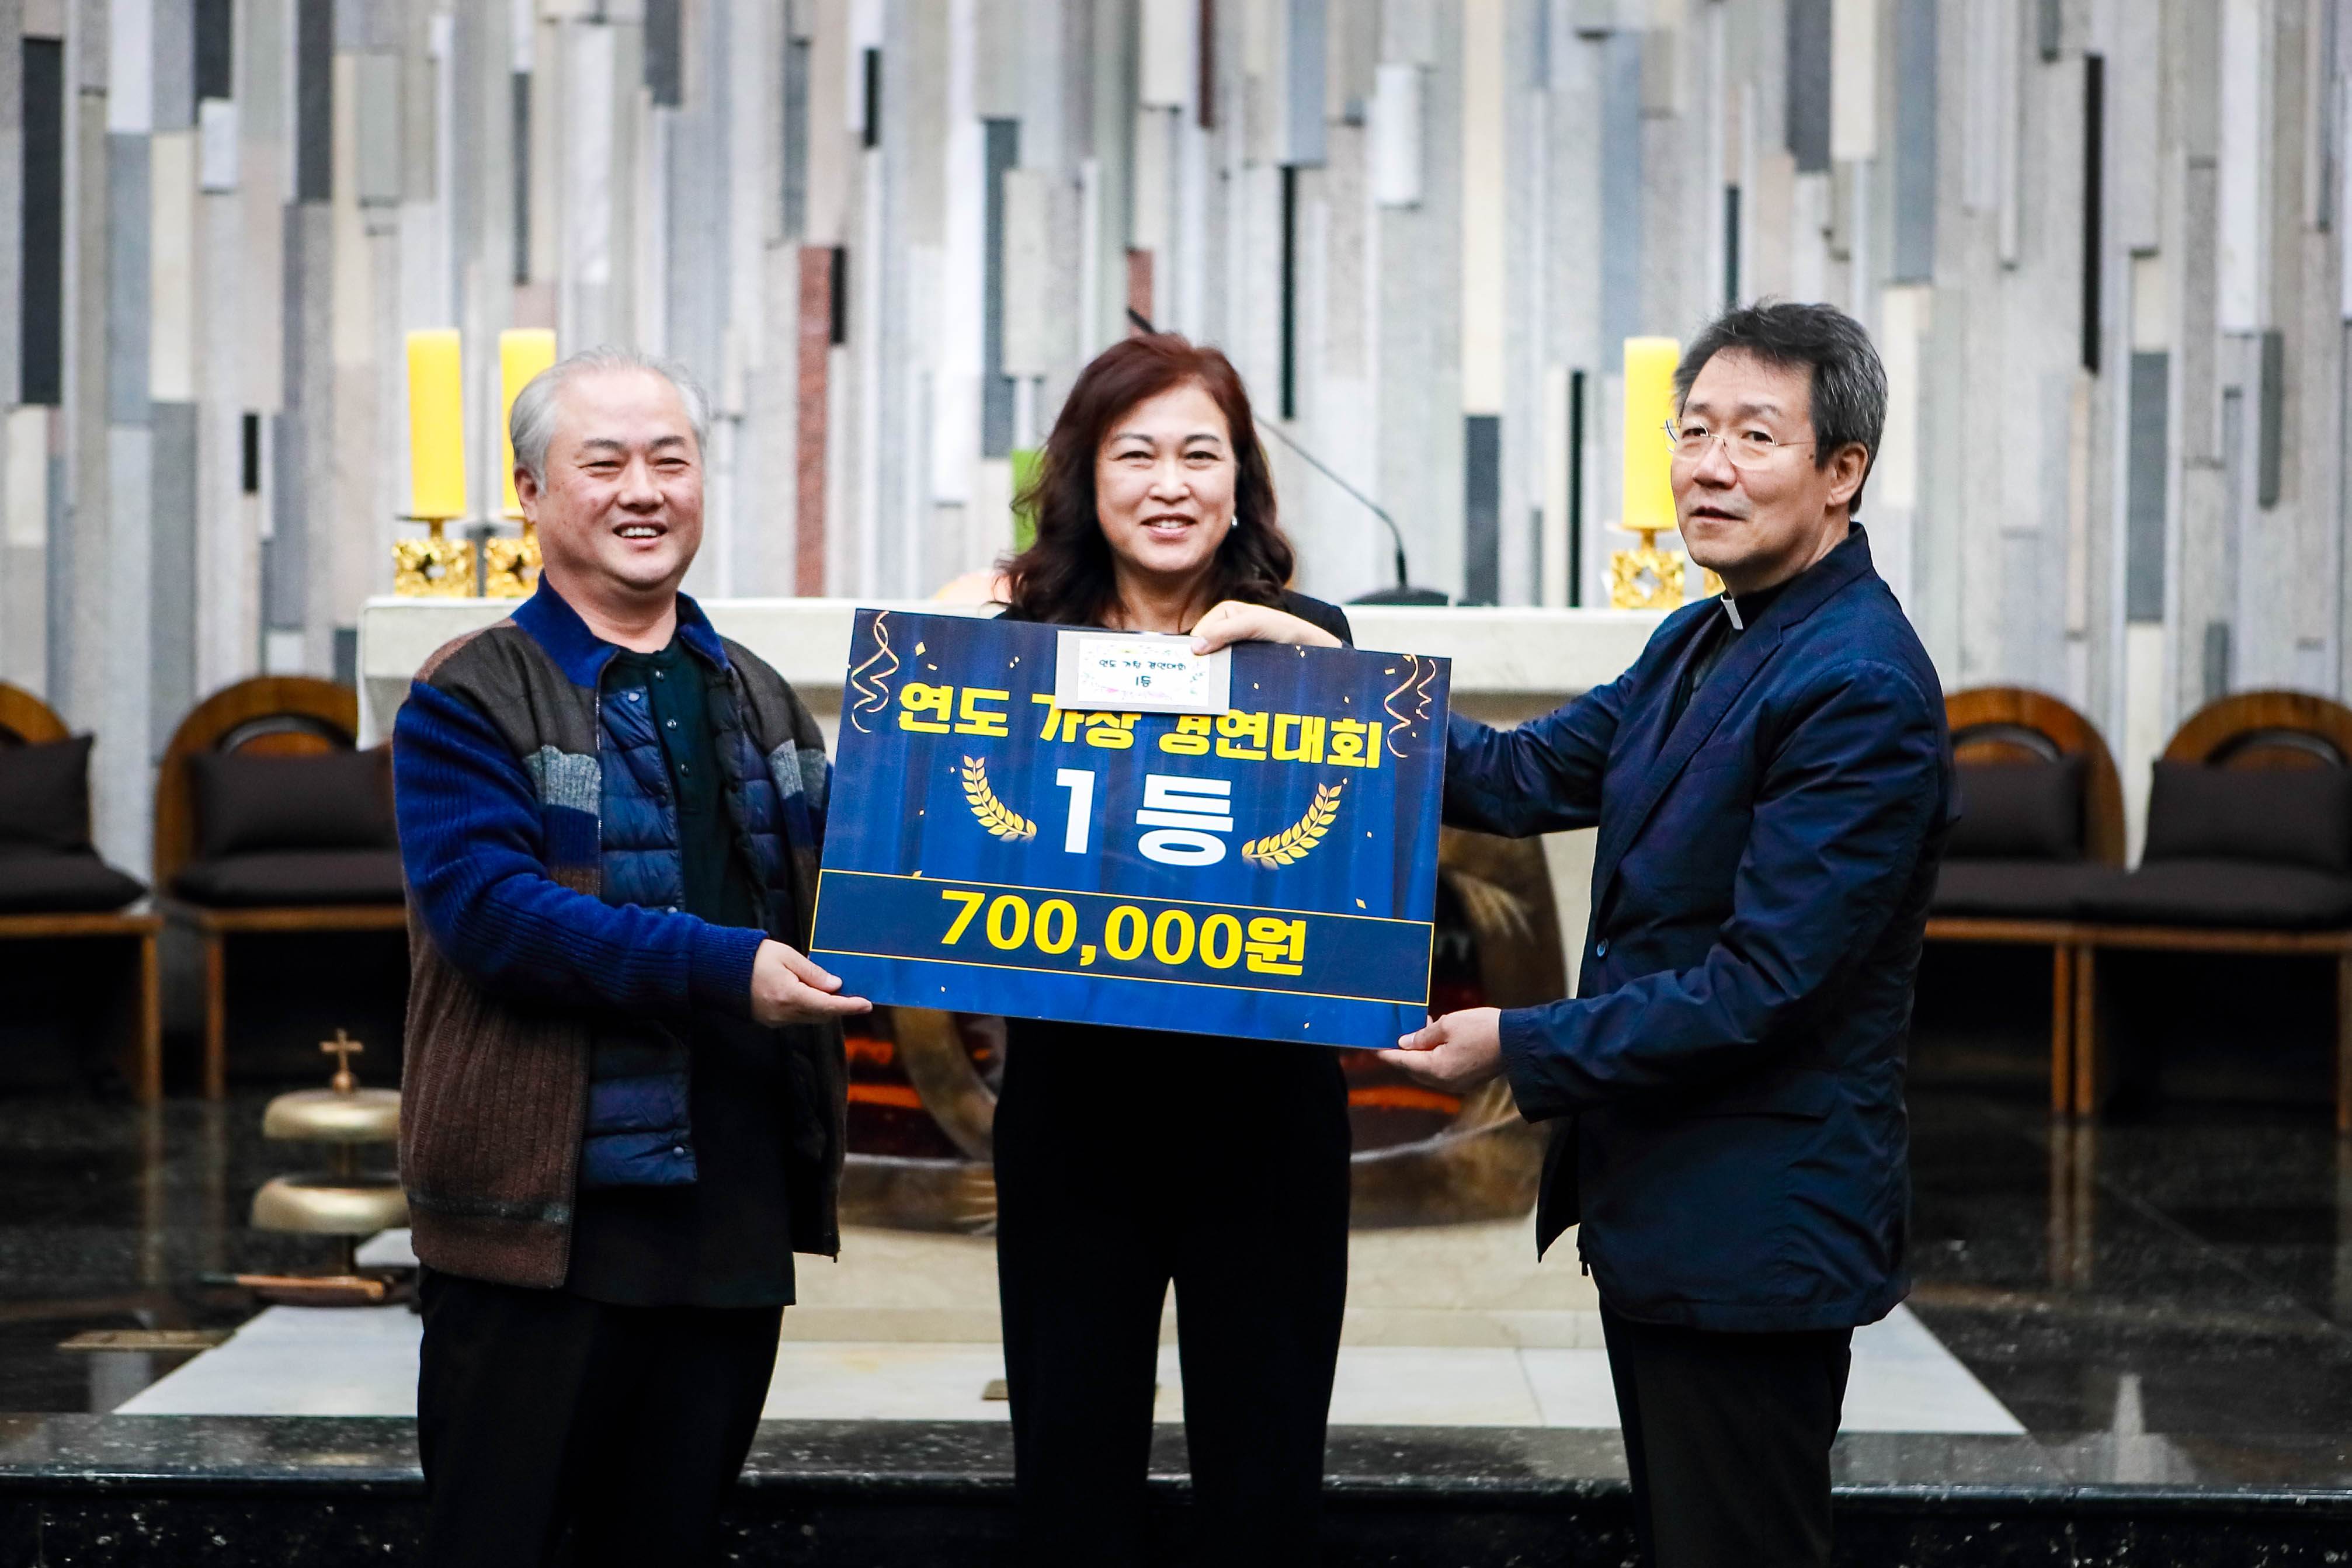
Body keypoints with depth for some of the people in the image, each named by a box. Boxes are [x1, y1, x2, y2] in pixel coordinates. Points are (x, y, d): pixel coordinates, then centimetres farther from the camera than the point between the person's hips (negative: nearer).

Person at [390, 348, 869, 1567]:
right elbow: (489, 906, -17)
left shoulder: (761, 702, 17)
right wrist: (723, 971, -25)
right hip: (541, 1212, -6)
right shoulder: (473, 700, -4)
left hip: (734, 1219, 6)